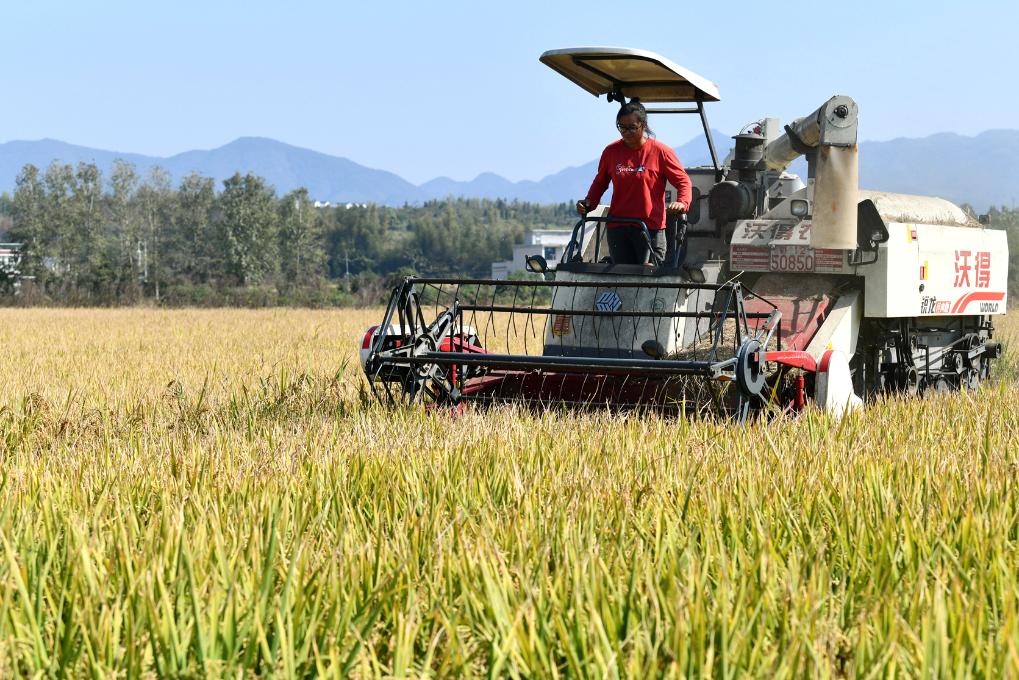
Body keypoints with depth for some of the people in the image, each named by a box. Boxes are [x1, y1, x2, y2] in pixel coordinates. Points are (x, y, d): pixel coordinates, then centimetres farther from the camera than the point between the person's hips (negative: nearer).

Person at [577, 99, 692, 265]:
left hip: (651, 228, -3)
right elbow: (600, 182, 20)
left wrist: (682, 202, -19)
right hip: (617, 227, 3)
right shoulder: (611, 152, 7)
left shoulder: (660, 151, -3)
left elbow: (683, 180, 1)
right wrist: (588, 204, 3)